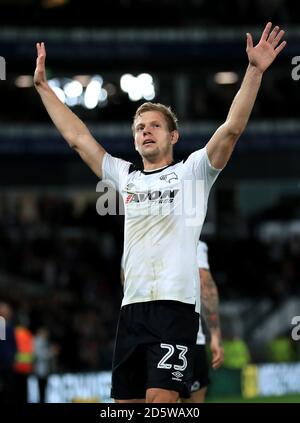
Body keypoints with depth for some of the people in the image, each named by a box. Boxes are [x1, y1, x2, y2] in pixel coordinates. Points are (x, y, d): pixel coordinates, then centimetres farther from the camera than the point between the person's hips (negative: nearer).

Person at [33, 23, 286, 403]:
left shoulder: (191, 172, 6)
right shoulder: (125, 176, 20)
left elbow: (231, 129, -6)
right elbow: (77, 137, 23)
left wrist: (254, 71, -15)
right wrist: (43, 87, 23)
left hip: (175, 304, -6)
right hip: (132, 305, 6)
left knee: (160, 399, -17)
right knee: (127, 401, 3)